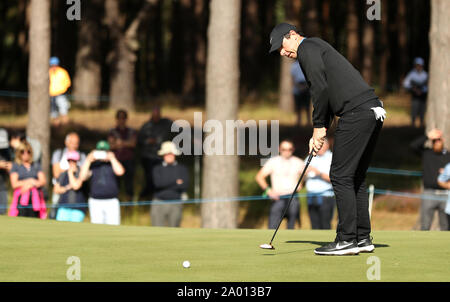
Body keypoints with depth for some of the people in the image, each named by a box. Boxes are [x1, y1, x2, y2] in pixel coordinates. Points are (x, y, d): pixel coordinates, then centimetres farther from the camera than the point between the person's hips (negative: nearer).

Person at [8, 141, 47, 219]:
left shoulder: (36, 165, 17)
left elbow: (43, 181, 6)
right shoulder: (15, 166, 9)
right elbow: (14, 184, -1)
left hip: (36, 200, 2)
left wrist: (30, 185, -9)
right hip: (21, 200, -2)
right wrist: (31, 181, -1)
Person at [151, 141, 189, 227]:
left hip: (175, 205, 1)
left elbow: (185, 186, -4)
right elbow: (158, 183, -9)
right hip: (159, 204, 0)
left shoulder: (182, 169, 10)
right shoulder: (157, 169, 10)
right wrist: (175, 182, -10)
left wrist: (166, 184, -9)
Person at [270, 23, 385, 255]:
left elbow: (321, 89, -12)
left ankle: (347, 240, -8)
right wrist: (321, 130, 17)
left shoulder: (307, 48, -1)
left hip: (357, 112, -10)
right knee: (355, 177, 14)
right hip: (374, 111, 10)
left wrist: (319, 127, -3)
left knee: (341, 176, -7)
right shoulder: (317, 49, 28)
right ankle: (362, 238, 14)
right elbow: (328, 94, 27)